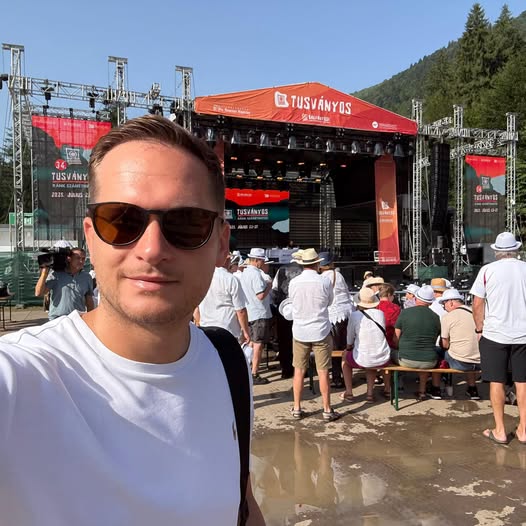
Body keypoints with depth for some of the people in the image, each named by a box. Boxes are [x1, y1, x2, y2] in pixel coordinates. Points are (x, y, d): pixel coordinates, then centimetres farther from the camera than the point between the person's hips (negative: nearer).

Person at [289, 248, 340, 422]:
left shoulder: (293, 282, -6)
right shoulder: (324, 283, -11)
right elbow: (329, 301, 5)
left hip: (299, 332, 2)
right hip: (321, 332, -2)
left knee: (299, 371, 12)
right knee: (323, 372, 6)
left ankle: (297, 409, 20)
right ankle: (327, 410, 15)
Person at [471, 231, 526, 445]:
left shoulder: (487, 270, -6)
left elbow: (478, 305, -5)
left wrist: (479, 329, 7)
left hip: (494, 334, -2)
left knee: (497, 382, 7)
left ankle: (500, 431, 14)